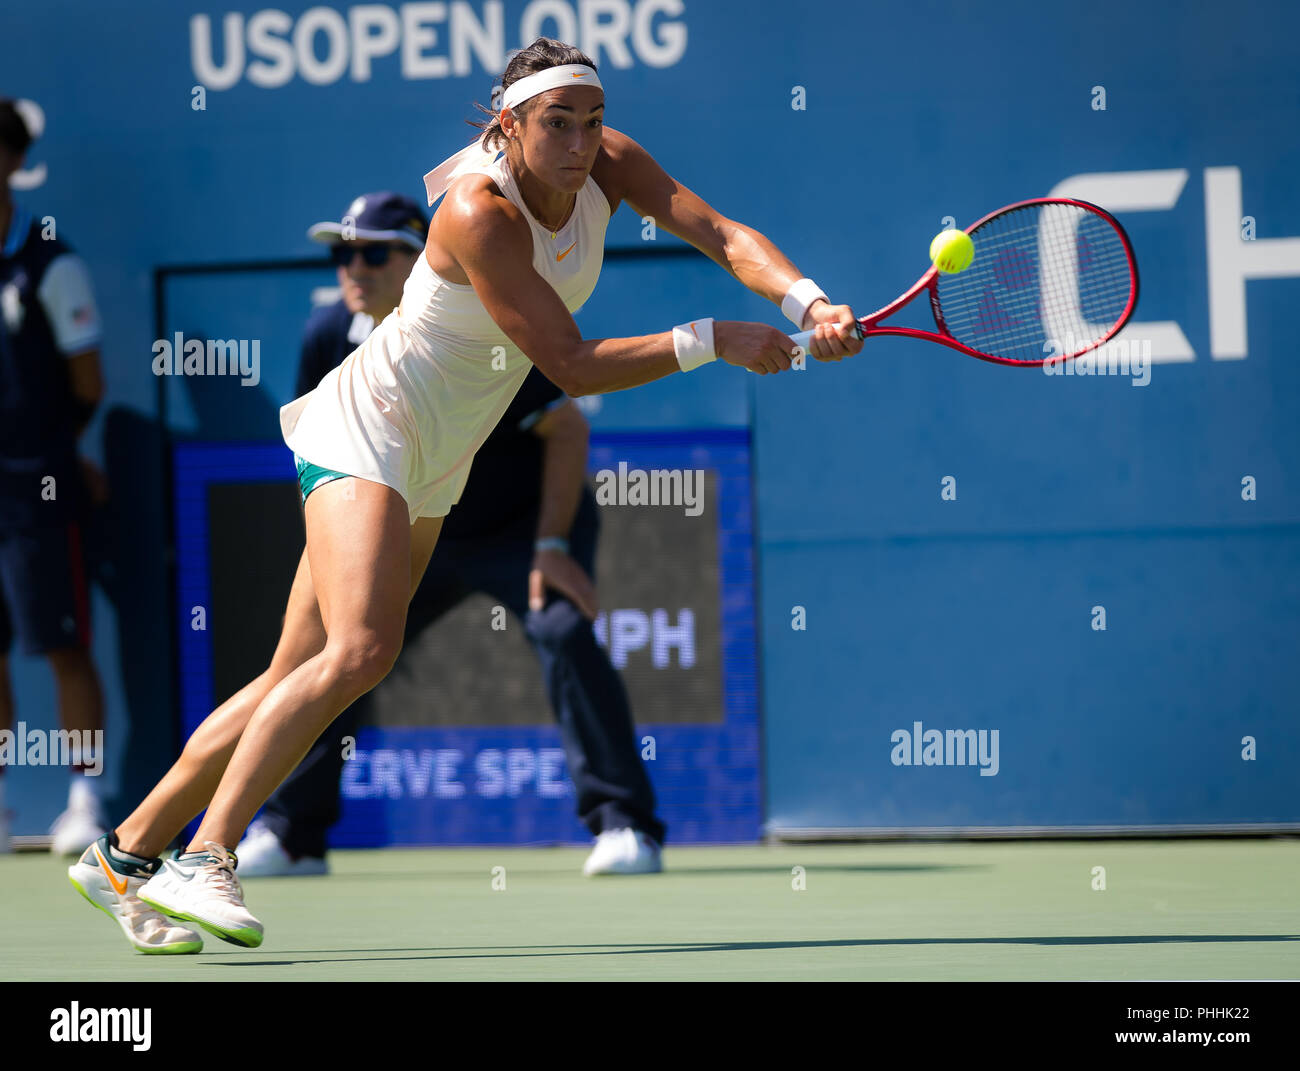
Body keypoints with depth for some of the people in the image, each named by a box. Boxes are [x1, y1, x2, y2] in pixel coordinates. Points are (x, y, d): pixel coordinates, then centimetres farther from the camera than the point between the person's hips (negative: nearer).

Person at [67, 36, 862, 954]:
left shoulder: (609, 166, -6)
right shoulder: (478, 212, -28)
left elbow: (721, 233, -13)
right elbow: (571, 365, -29)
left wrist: (805, 302, -31)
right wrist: (712, 342, -29)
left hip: (433, 466, 8)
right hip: (365, 427, -8)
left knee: (297, 683, 7)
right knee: (362, 648, -27)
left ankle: (125, 855, 15)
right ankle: (203, 863, -24)